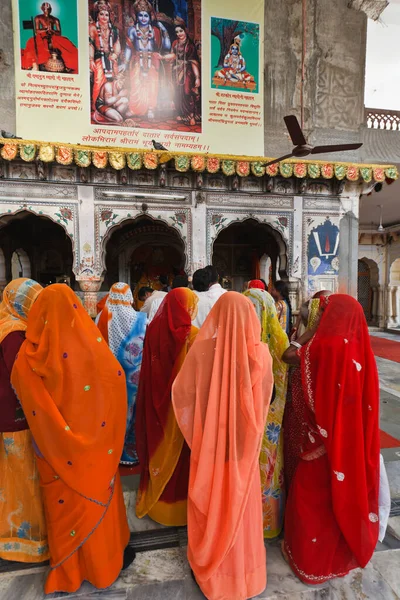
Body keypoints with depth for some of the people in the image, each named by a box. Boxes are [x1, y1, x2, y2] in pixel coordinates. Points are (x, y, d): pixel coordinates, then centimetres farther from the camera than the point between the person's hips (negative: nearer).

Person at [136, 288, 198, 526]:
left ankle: (154, 500, 38)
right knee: (180, 453, 13)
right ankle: (179, 504, 31)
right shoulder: (192, 335, -18)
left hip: (157, 402, 5)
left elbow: (148, 369, 4)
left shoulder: (154, 329, -5)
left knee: (158, 450, 20)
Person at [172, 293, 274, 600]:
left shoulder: (201, 350, -19)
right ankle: (242, 568, 43)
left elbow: (181, 393, -9)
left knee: (209, 503, 22)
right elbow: (265, 398, -2)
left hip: (208, 440, 0)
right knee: (240, 504, 22)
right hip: (244, 441, 1)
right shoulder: (260, 353, -16)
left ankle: (209, 564, 44)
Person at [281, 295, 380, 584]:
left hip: (327, 435, -6)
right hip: (355, 435, 6)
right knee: (348, 487, 24)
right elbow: (365, 395, 3)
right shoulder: (360, 347, -6)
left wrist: (315, 328, -7)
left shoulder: (325, 344, -24)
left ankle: (311, 558, 32)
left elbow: (288, 355, -12)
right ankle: (346, 549, 44)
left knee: (312, 493, 14)